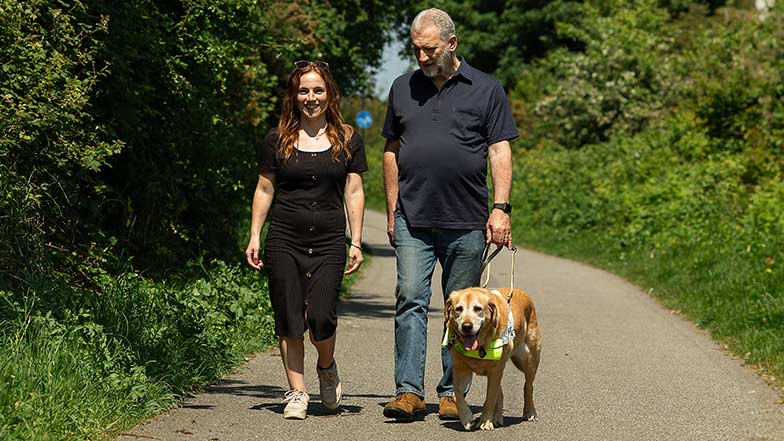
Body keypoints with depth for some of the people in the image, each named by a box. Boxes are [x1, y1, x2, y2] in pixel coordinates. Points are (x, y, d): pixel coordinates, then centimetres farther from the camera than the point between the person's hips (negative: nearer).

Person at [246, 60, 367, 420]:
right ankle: (297, 393, 9)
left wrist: (356, 242, 1)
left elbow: (353, 193, 7)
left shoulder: (347, 140, 7)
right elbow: (264, 190, 10)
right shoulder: (277, 140, 6)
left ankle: (326, 368, 19)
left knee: (320, 317, -12)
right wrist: (254, 237, 3)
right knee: (289, 319, -1)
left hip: (329, 242, -1)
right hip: (284, 241, 1)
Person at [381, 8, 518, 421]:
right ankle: (408, 391, -10)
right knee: (410, 300, -8)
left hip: (467, 223, -1)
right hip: (413, 221, 2)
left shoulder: (486, 89, 3)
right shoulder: (403, 89, 11)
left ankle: (451, 393, 10)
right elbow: (392, 152, 15)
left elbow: (500, 152, 0)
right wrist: (392, 212, 10)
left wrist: (501, 209, -9)